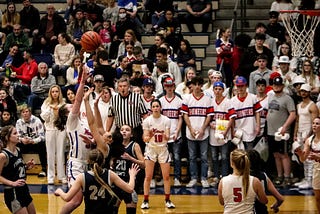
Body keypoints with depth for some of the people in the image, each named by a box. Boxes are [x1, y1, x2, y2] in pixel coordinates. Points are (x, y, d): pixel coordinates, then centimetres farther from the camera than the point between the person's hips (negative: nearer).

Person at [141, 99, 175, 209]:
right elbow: (145, 139, -9)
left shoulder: (166, 120, -6)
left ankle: (168, 200, 12)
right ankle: (145, 200, 4)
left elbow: (167, 137, -11)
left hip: (163, 149, 1)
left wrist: (166, 136, -34)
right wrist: (149, 137, -31)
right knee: (148, 177, -4)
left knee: (166, 176, 1)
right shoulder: (147, 120, -7)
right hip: (151, 149, -1)